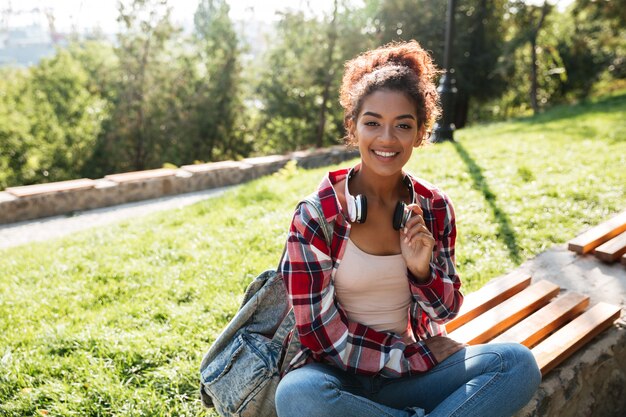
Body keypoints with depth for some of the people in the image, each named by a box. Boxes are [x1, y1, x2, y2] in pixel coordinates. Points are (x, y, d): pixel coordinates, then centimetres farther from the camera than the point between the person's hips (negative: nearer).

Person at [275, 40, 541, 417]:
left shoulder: (435, 207, -2)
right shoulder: (316, 215, -14)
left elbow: (446, 311, 5)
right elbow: (321, 333, -12)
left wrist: (422, 269, -16)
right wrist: (413, 357, -13)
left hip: (418, 363, 3)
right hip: (341, 373, -2)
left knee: (519, 364, -17)